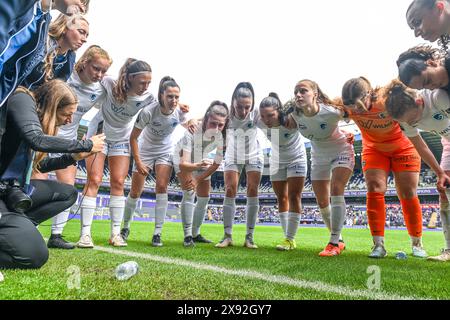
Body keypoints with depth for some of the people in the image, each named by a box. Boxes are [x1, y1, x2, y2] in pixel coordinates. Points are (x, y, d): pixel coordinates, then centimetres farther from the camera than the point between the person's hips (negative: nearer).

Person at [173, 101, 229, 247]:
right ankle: (187, 236, -11)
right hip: (183, 157, -4)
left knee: (204, 197, 6)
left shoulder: (223, 136, -31)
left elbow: (216, 164, -19)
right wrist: (198, 165, -68)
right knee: (189, 193, -22)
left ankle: (195, 234, 24)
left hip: (202, 160, 4)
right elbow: (183, 164, -48)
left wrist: (198, 179, -20)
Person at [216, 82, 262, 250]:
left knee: (253, 193, -3)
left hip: (254, 156, 0)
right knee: (230, 192, -6)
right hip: (233, 156, 0)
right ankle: (227, 236, -1)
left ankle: (249, 237, 4)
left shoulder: (257, 114, -28)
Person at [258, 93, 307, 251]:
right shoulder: (260, 123, -25)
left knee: (294, 197, -9)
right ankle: (288, 238, 17)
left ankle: (290, 239, -2)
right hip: (277, 161, 4)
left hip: (296, 159, -3)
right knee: (281, 199, 6)